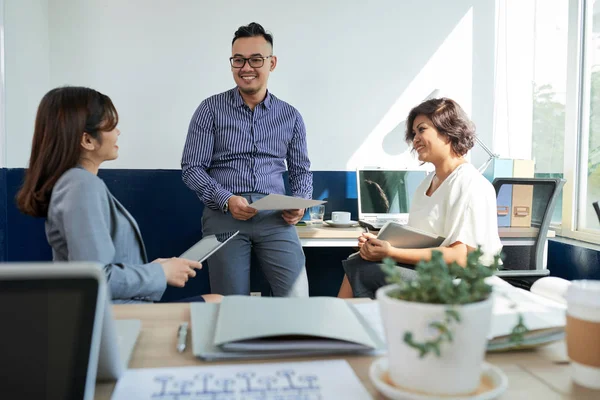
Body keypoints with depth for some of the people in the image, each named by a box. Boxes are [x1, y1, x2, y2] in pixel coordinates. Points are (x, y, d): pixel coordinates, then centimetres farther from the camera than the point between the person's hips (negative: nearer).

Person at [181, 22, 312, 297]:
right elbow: (192, 168, 0)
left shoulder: (290, 116, 11)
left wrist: (300, 202, -5)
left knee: (296, 298, -10)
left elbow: (301, 170, 16)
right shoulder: (211, 109, 4)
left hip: (275, 216, 2)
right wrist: (226, 200, -15)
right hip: (224, 216, -1)